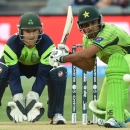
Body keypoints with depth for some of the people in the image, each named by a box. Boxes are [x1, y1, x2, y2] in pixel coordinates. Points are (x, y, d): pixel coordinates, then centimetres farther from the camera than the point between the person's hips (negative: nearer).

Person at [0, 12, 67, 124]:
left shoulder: (47, 43, -31)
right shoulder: (12, 44, -32)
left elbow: (43, 74, -31)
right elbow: (13, 75, -32)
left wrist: (33, 96, -41)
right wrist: (18, 98, -41)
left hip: (40, 66, 0)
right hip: (17, 65, 0)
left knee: (59, 72, -30)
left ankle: (56, 114, -18)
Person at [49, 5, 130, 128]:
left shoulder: (109, 31, -32)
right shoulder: (87, 39, -4)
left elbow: (85, 54, -40)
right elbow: (89, 66, 3)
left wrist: (63, 58, -32)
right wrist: (70, 58, -13)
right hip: (115, 68, 9)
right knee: (101, 108, 8)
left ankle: (116, 118, -46)